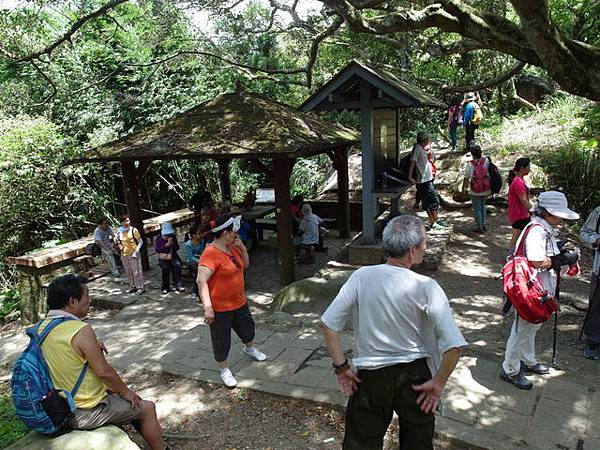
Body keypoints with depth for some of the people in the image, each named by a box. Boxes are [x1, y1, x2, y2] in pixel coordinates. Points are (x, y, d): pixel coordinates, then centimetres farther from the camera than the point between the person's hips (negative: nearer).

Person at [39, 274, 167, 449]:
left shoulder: (43, 326, -3)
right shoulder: (81, 330, -28)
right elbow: (103, 371, -22)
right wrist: (126, 391, -6)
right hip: (86, 413, -9)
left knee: (114, 390, 30)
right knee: (147, 408, 6)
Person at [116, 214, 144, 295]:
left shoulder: (133, 230, -11)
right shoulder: (119, 231, 3)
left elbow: (140, 242, -8)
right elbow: (118, 241, 22)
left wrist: (136, 251, -16)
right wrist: (119, 245, 1)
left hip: (133, 254, -5)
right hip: (124, 255, 5)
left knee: (136, 271, -2)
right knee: (128, 272, 13)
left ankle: (140, 287, 6)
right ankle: (133, 286, 27)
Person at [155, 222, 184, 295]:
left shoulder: (173, 237, 9)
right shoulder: (159, 239, 1)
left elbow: (177, 248, 10)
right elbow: (157, 249, -11)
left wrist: (173, 244, -12)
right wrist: (167, 244, -21)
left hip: (173, 256, 2)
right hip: (163, 258, -2)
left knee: (177, 265, -30)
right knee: (165, 268, -31)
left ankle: (178, 285, -29)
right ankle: (165, 287, -13)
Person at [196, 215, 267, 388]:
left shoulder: (232, 248, 2)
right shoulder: (211, 254, -26)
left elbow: (245, 265, 14)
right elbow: (201, 280, -32)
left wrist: (242, 247, -4)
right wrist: (207, 307, -37)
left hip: (239, 302, 9)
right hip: (220, 308, -9)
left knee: (247, 327, 27)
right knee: (221, 340, 9)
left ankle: (249, 349, 56)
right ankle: (224, 370, 29)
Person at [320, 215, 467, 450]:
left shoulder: (361, 277, -14)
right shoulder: (426, 288, -19)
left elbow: (328, 324, -12)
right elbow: (454, 346, -22)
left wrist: (341, 367, -3)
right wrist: (438, 384, -9)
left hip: (370, 376, 1)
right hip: (415, 376, 0)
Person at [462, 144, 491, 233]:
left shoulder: (470, 164, -18)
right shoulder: (486, 160, -9)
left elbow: (466, 178, -13)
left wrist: (463, 188, 2)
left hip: (475, 191, -4)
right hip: (486, 190, 4)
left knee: (477, 209, 11)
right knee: (482, 205, 26)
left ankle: (479, 227, 19)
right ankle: (483, 224, 31)